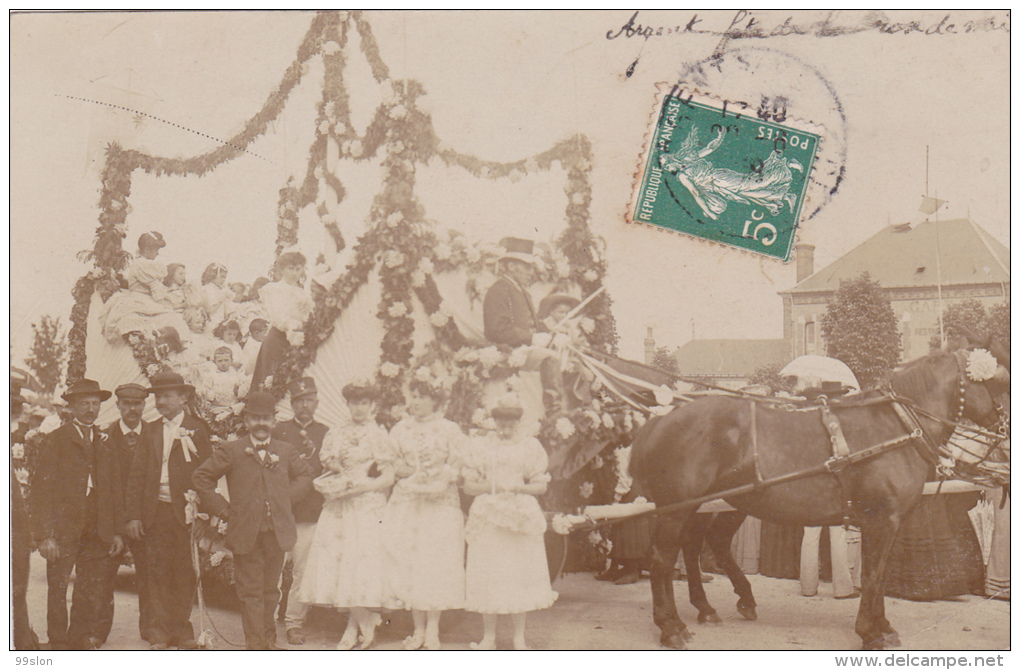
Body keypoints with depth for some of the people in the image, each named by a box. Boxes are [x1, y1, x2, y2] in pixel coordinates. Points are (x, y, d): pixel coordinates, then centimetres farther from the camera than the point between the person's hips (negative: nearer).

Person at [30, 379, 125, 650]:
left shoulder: (106, 443, 14)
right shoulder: (55, 440, 1)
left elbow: (115, 490, 15)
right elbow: (41, 489, -5)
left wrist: (118, 531, 8)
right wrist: (44, 534, -13)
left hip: (98, 531, 4)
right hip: (64, 528, -4)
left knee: (95, 590, 4)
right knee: (58, 589, 2)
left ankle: (82, 637, 20)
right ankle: (58, 642, 16)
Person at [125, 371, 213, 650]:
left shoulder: (197, 430, 3)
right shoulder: (150, 431, 12)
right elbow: (136, 476, 10)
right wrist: (134, 515, 3)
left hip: (185, 512, -2)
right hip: (155, 511, 2)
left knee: (185, 575, 1)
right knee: (158, 575, 2)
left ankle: (182, 630, 12)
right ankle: (160, 633, 9)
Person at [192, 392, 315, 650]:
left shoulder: (285, 451, 8)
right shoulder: (231, 451, -1)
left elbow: (305, 474, 23)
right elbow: (201, 478, 3)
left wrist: (288, 495, 9)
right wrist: (223, 509, -1)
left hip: (278, 532, 3)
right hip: (246, 534, -3)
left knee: (271, 590, 12)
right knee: (251, 592, -1)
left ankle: (269, 638, 26)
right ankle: (255, 643, 4)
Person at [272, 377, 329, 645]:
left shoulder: (325, 434, 13)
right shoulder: (279, 431, 13)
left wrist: (313, 454, -7)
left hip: (311, 512, 0)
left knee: (302, 569, -3)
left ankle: (295, 623, 5)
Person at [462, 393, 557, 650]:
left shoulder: (530, 447, 7)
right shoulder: (480, 447, 8)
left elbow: (540, 486, 5)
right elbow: (468, 486, 4)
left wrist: (518, 488, -12)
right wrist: (493, 487, -12)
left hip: (521, 517, 0)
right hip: (488, 517, 0)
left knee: (521, 574, 0)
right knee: (488, 575, -1)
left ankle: (519, 637, 10)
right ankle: (489, 636, 10)